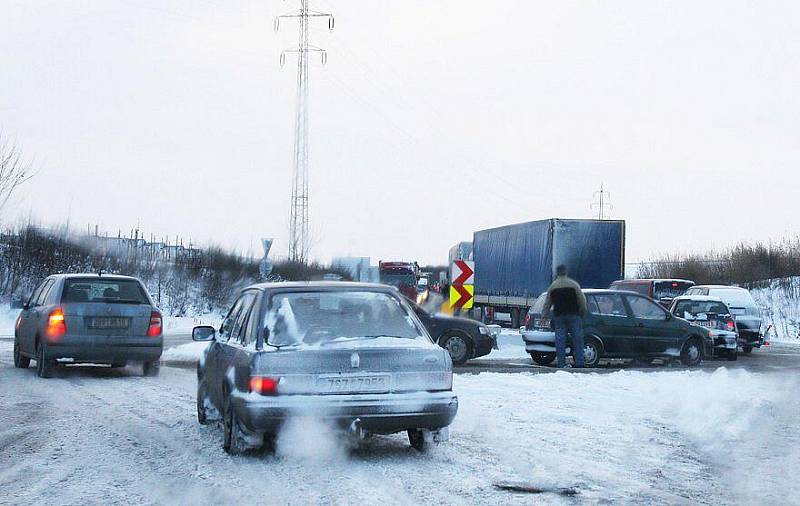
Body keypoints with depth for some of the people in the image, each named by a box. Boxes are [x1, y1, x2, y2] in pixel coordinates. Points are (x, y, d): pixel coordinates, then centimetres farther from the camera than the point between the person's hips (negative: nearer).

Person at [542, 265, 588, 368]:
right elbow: (582, 301, 1)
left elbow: (547, 304, 11)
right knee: (577, 340, 2)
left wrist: (544, 316, 19)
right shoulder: (573, 284, 1)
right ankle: (579, 363, -3)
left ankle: (561, 364, -1)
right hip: (573, 315, -2)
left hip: (559, 316, 2)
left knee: (560, 341, 3)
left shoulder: (552, 287, 8)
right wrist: (583, 313, 12)